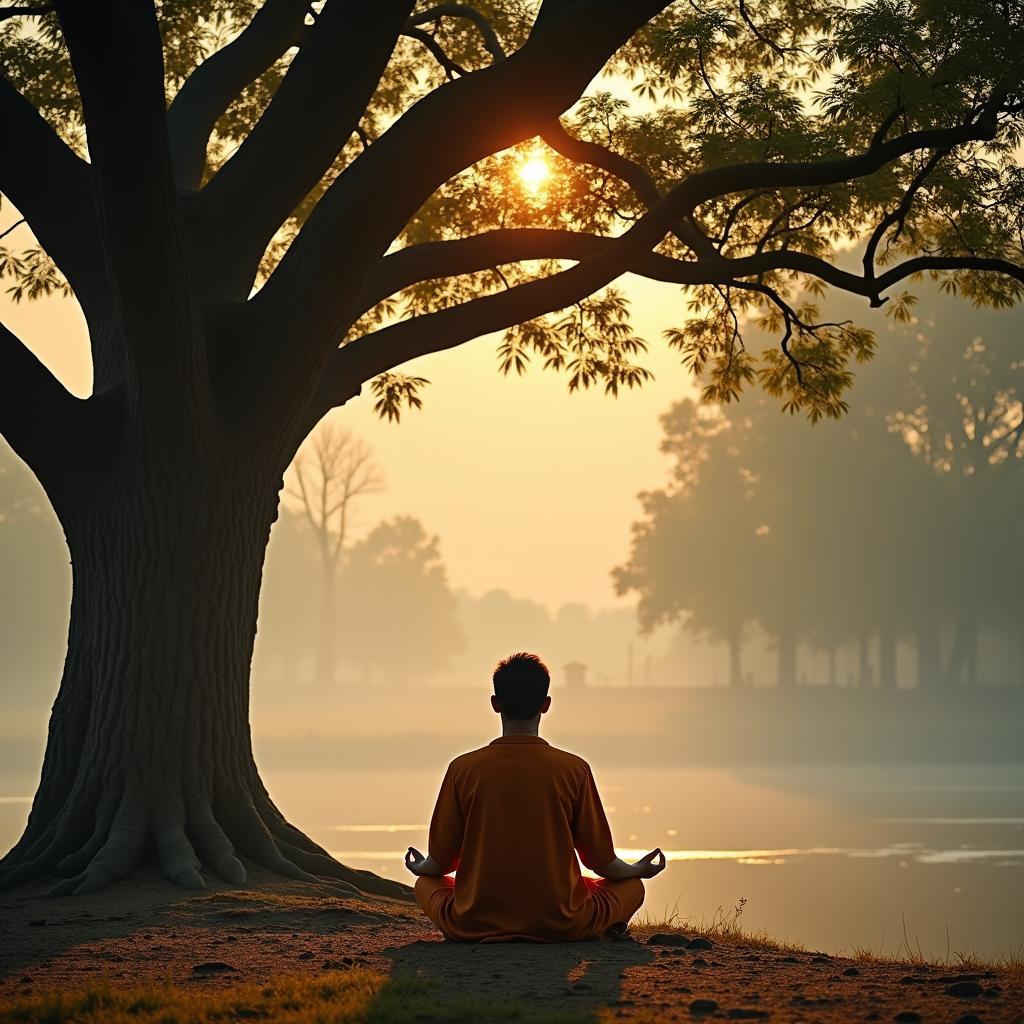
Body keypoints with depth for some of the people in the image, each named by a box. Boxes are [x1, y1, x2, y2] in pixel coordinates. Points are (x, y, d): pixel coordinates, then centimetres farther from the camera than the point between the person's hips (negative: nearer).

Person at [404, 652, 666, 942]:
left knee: (426, 883, 29)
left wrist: (422, 868, 27)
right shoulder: (574, 769, -8)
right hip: (560, 926, 0)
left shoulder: (463, 769, -6)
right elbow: (600, 860, 1)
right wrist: (638, 870, 23)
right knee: (631, 885, 25)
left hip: (476, 926, 0)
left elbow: (441, 861, 3)